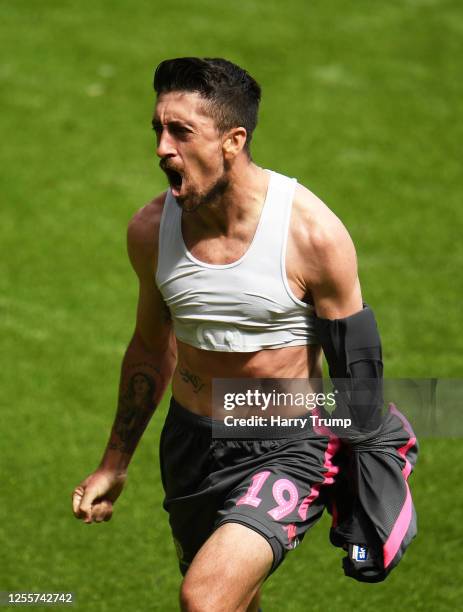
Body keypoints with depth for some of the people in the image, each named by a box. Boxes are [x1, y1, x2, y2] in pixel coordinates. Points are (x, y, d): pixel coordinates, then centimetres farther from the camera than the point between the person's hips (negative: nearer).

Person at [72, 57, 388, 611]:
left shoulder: (313, 233, -19)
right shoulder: (150, 231, -5)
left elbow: (357, 366, -8)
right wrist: (114, 466, 18)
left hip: (288, 451, -5)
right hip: (191, 443, 5)